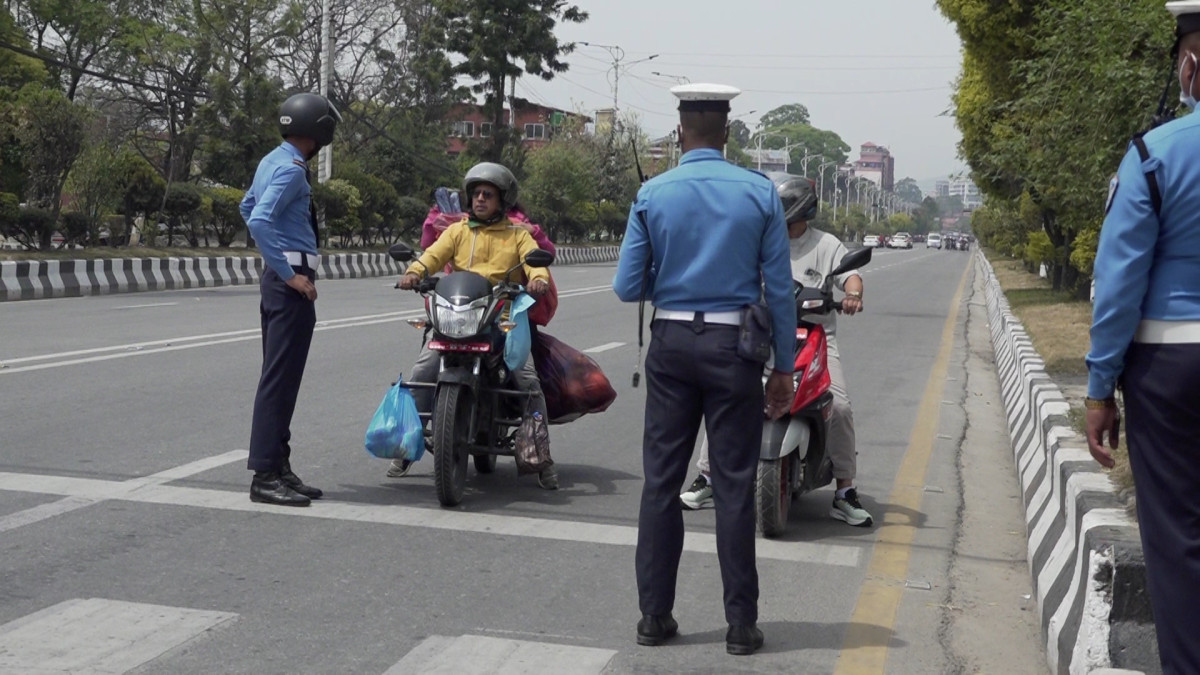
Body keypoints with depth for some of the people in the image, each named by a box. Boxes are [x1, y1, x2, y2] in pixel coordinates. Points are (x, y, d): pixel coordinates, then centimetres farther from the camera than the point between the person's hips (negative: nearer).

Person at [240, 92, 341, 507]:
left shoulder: (272, 162, 15)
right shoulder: (291, 169, -15)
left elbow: (247, 208, 29)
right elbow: (259, 221, -26)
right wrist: (290, 274, -23)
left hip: (279, 276, 11)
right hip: (291, 280, -11)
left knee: (278, 377, 13)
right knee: (281, 379, -9)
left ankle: (278, 467, 19)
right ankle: (266, 475, -7)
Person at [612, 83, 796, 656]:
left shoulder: (652, 194, -2)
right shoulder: (760, 193, -3)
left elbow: (628, 287, -3)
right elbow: (779, 290, -3)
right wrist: (783, 367, 4)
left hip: (671, 344, 1)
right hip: (734, 347, -1)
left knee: (661, 482, 9)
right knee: (735, 486, 4)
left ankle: (655, 615, 14)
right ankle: (741, 624, 9)